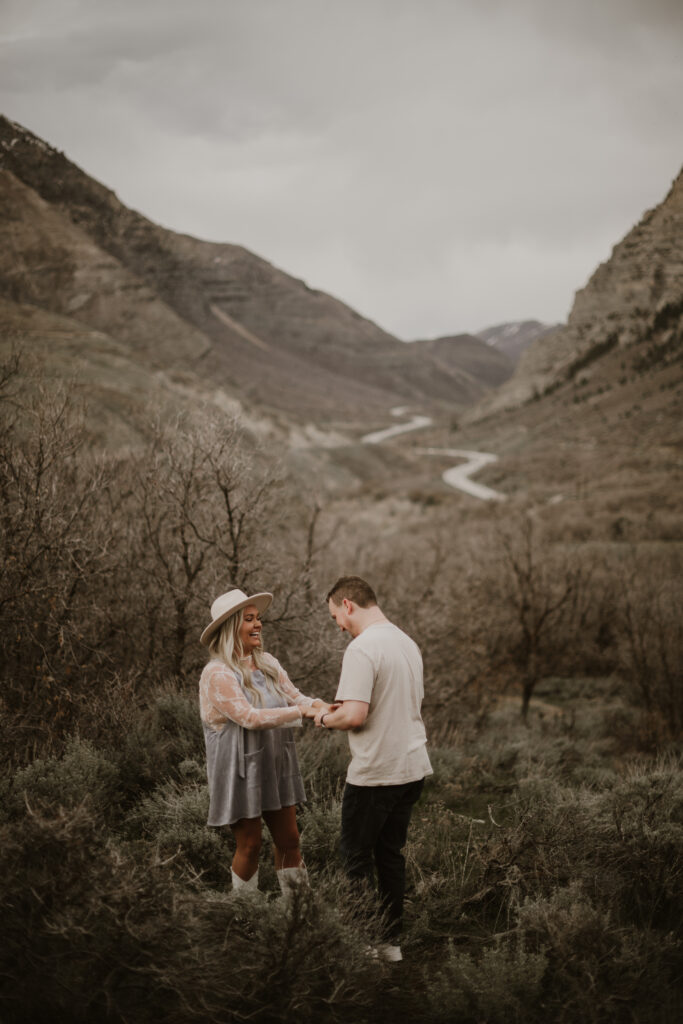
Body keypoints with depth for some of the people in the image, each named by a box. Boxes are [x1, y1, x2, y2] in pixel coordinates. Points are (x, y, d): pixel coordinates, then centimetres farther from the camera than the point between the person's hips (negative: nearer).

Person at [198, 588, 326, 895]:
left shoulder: (268, 664, 8)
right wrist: (301, 712, -26)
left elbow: (295, 696, 2)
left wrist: (318, 706, -21)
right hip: (240, 769, -7)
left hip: (275, 764, 7)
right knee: (249, 845, 3)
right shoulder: (217, 674, -16)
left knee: (289, 839, 10)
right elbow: (249, 718, -23)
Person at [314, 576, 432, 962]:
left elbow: (355, 716, -25)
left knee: (356, 856, 6)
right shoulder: (407, 643, 10)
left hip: (375, 772, -8)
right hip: (414, 768, 8)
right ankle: (392, 941, 21)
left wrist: (325, 718, -3)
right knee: (391, 854, 16)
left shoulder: (362, 648, -17)